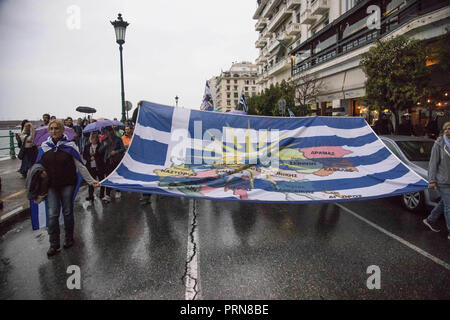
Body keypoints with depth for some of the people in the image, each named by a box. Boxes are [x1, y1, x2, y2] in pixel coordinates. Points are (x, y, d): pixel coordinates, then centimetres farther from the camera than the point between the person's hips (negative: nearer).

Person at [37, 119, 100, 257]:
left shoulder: (69, 145, -6)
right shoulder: (44, 146, 2)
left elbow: (80, 166, -3)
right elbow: (38, 165, 14)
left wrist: (91, 180, -4)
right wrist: (41, 172, -8)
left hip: (68, 184, -2)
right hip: (51, 185, 2)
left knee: (68, 212, 9)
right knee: (52, 214, 0)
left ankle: (69, 239, 28)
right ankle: (54, 244, 12)